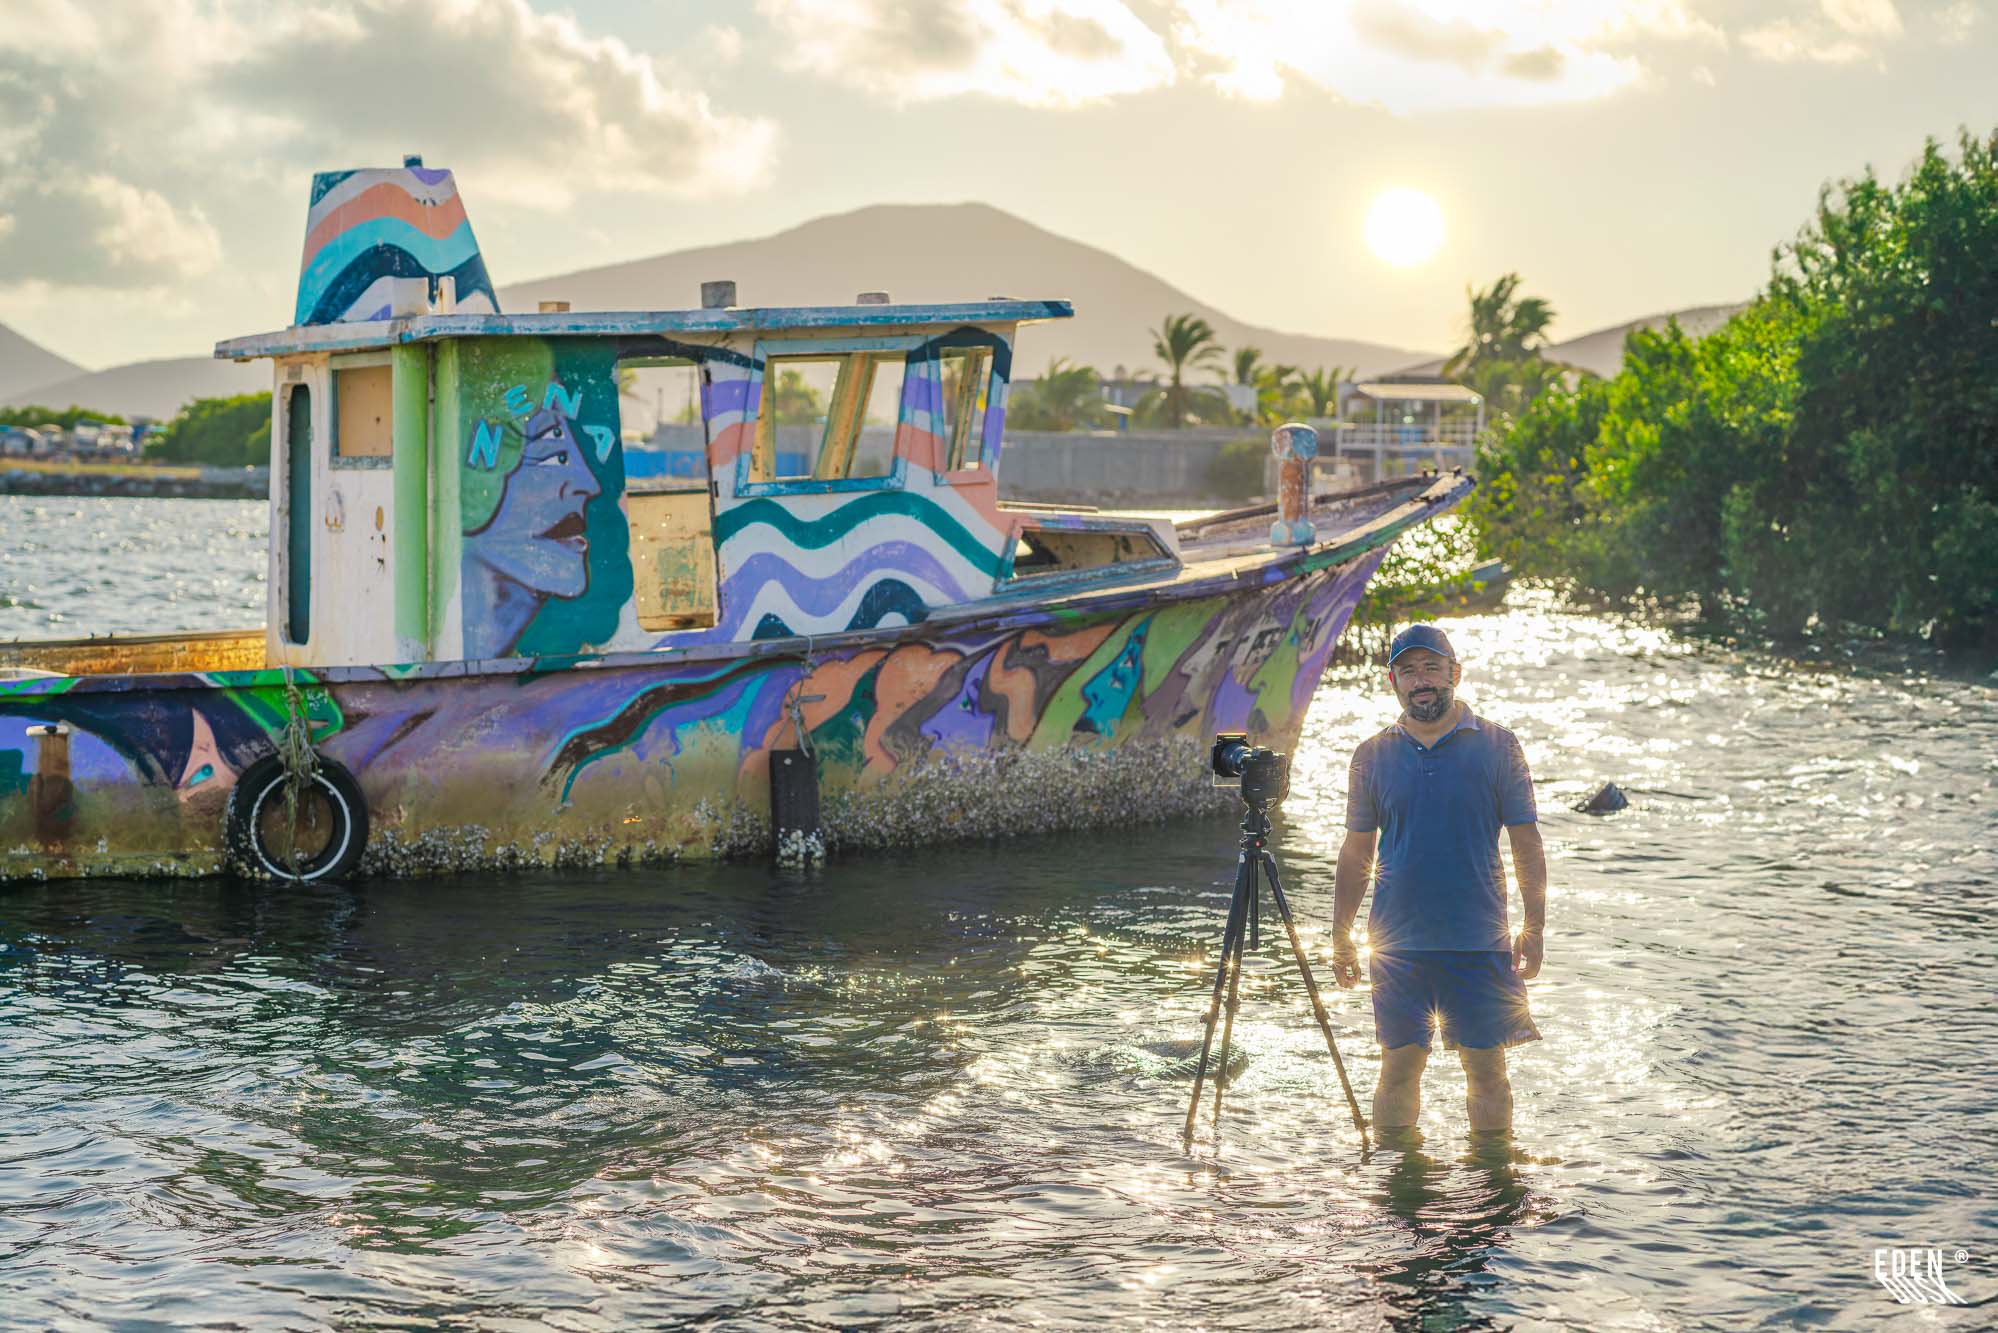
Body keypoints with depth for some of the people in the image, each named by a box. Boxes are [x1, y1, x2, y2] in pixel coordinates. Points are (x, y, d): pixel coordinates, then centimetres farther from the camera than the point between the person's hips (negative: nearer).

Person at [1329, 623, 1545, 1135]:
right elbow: (1356, 852, 11)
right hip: (1396, 943, 1)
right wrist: (1340, 936, 7)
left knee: (1487, 1069, 3)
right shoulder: (1372, 755, 7)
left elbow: (1526, 842, 3)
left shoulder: (1497, 746, 2)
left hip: (1479, 943, -1)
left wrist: (1534, 927, -3)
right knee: (1399, 1069, 6)